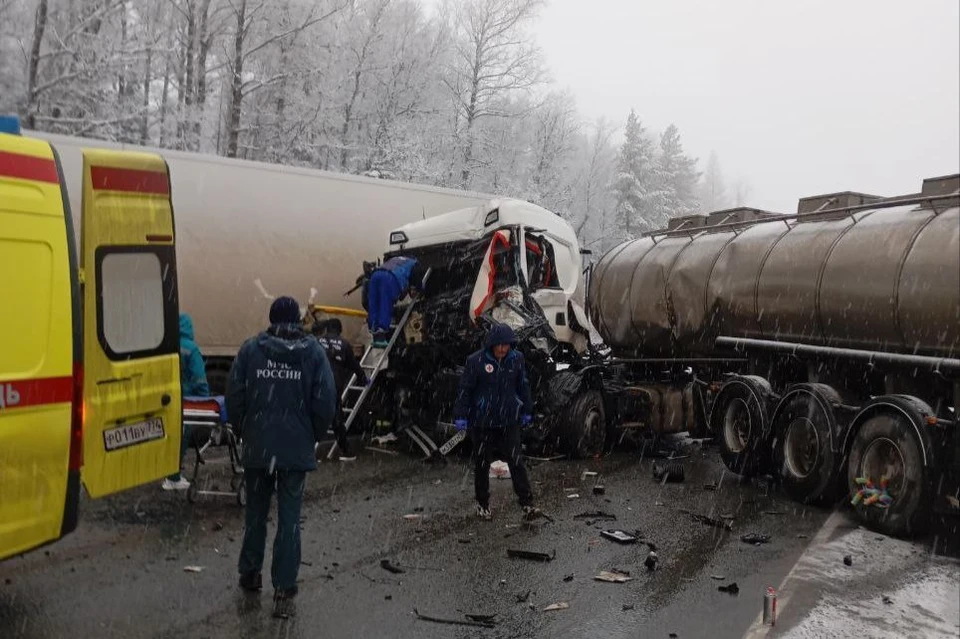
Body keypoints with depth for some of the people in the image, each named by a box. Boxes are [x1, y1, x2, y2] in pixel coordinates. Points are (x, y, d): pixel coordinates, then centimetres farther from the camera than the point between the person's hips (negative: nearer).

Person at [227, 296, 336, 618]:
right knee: (289, 518, 3)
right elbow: (325, 401, -8)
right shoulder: (313, 350, -3)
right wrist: (313, 436, 7)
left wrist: (244, 432, 13)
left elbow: (234, 396, -2)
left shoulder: (250, 348, -1)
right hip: (296, 448, -1)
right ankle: (284, 590, 3)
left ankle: (250, 573, 34)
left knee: (256, 512, 19)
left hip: (257, 446, 2)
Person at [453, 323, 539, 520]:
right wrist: (460, 416, -6)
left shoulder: (517, 358, -3)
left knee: (516, 461, -1)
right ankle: (482, 503, 27)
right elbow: (465, 389, -7)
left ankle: (527, 503, 7)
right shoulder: (476, 361, -13)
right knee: (482, 463, 11)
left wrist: (527, 411, 15)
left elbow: (523, 385, 9)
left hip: (509, 420, 2)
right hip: (482, 421, -2)